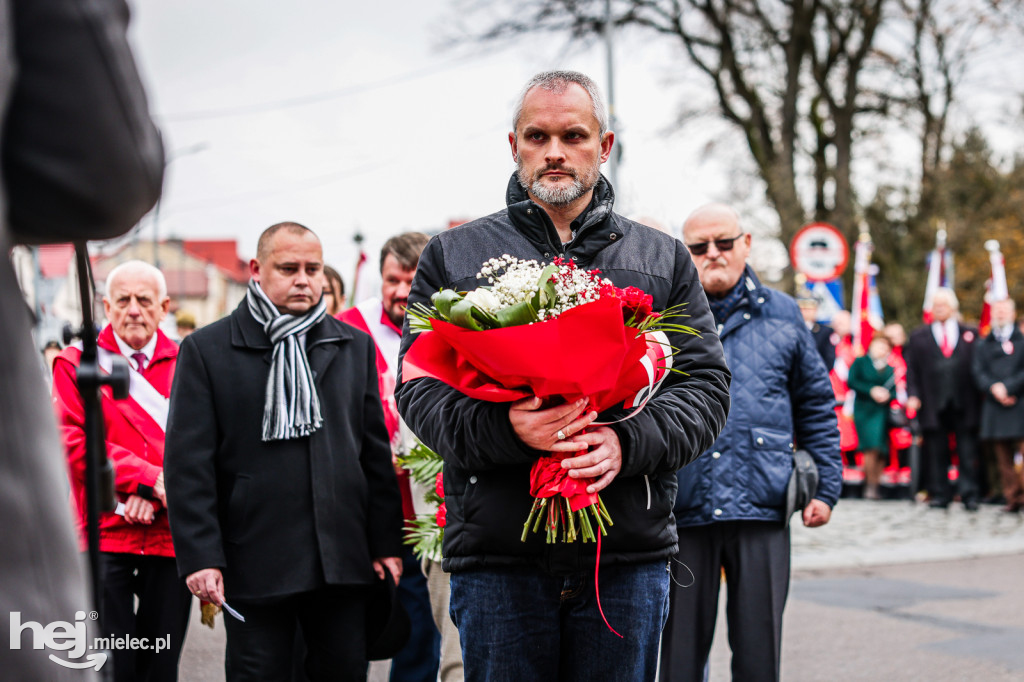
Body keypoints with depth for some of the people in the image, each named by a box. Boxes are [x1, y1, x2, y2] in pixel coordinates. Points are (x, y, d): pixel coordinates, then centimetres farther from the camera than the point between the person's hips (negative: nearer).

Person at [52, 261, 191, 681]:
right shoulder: (76, 365, 5)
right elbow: (75, 443, -6)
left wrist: (154, 495, -15)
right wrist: (151, 477, -14)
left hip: (171, 534, 2)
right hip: (105, 535, -2)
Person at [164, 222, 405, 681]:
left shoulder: (354, 346, 13)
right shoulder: (206, 350, 1)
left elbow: (376, 452, 14)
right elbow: (189, 464, -3)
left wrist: (386, 543, 8)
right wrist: (200, 557, -11)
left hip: (343, 558, 3)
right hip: (254, 566, -3)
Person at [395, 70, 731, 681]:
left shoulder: (663, 259, 13)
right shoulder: (453, 257, 10)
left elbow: (707, 384, 5)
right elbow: (419, 386, 2)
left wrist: (629, 442, -14)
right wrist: (500, 428, -19)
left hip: (629, 556, 1)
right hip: (496, 557, -1)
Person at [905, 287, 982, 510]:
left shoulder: (970, 334, 11)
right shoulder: (918, 337, 12)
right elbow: (911, 369, 8)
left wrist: (981, 394, -1)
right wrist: (913, 395, -5)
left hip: (964, 405, 0)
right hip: (933, 405, 1)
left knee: (968, 452, -1)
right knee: (936, 452, 2)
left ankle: (969, 495, 3)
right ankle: (939, 494, 8)